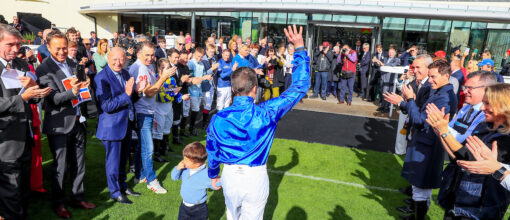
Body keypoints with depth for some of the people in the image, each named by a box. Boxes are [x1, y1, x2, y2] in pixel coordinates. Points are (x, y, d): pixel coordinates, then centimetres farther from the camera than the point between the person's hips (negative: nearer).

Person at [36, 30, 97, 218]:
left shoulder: (72, 64, 9)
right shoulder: (44, 70, -12)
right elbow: (55, 98, -21)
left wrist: (84, 86, 0)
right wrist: (73, 91, -36)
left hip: (78, 121, 6)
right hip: (60, 125, -6)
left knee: (79, 164, 15)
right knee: (60, 167, 6)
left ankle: (78, 197, 30)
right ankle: (59, 203, 24)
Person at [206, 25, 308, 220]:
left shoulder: (218, 119, -11)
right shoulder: (266, 113, -19)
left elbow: (212, 152, 4)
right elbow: (300, 87, -10)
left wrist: (213, 175, 24)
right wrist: (299, 48, -5)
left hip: (230, 177, 2)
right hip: (256, 179, -2)